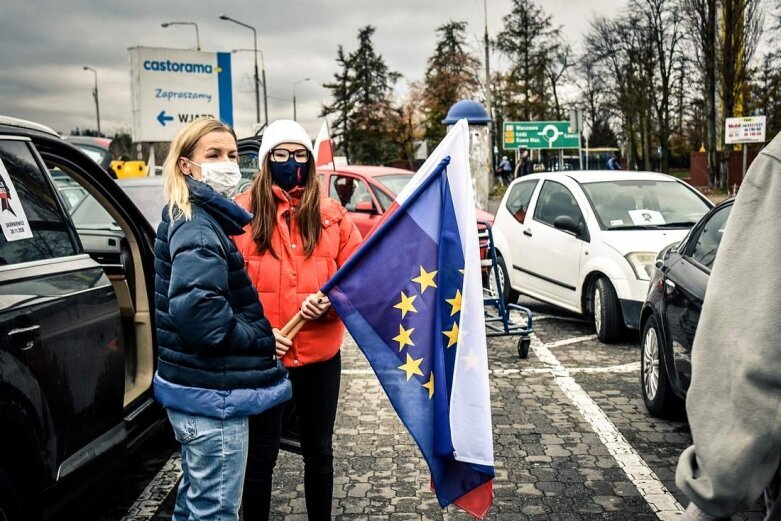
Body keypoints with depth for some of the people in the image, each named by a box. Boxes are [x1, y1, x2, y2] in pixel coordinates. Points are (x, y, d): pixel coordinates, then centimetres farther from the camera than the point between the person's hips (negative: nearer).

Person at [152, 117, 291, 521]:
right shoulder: (198, 227, -17)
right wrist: (262, 337, -18)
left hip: (198, 386, 10)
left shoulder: (201, 218, 13)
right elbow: (196, 310, -31)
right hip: (213, 392, -10)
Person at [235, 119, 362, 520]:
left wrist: (330, 301, -16)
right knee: (262, 452, 12)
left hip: (320, 352, 3)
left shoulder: (332, 214, 2)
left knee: (319, 449, 19)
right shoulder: (241, 213, -5)